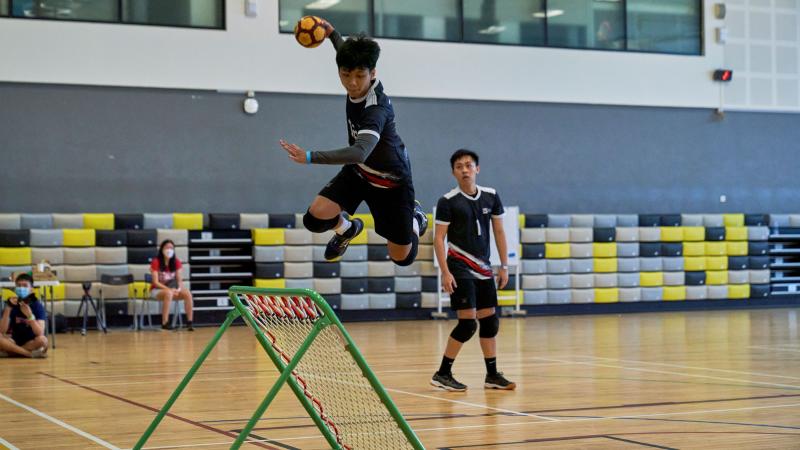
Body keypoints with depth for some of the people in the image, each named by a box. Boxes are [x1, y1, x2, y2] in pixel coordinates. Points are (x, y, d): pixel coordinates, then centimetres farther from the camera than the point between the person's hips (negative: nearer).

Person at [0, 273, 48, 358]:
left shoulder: (37, 306, -9)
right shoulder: (12, 305, -3)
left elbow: (40, 333, -21)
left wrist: (30, 316, -35)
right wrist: (8, 309, -23)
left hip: (31, 342, -3)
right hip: (15, 341, 3)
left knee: (42, 340, -34)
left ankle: (10, 352, -19)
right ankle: (31, 353, -25)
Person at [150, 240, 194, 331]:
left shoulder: (176, 262, 2)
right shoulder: (156, 262, -12)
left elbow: (179, 279, 1)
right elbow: (156, 282, -16)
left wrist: (179, 288, -21)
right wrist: (169, 289, -27)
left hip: (171, 289, 4)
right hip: (157, 290, -4)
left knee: (187, 294, -25)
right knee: (168, 293, -39)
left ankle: (189, 322, -22)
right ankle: (165, 323, -34)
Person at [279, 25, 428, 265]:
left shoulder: (377, 108, -37)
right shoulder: (357, 86, -15)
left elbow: (361, 152, -53)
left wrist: (311, 157, -62)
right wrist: (331, 32, 26)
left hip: (391, 182, -6)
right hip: (358, 172, 6)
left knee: (402, 257, 5)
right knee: (316, 217, -18)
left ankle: (416, 217, 39)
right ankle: (346, 228, 19)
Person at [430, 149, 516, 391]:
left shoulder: (491, 196, 5)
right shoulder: (448, 201, -8)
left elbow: (499, 231, 11)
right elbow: (439, 238, -9)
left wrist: (504, 266, 6)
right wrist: (445, 273, -16)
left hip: (483, 268, 5)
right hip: (459, 266, -5)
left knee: (490, 321, 7)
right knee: (467, 323, -11)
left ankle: (492, 375, 17)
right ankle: (442, 374, -1)